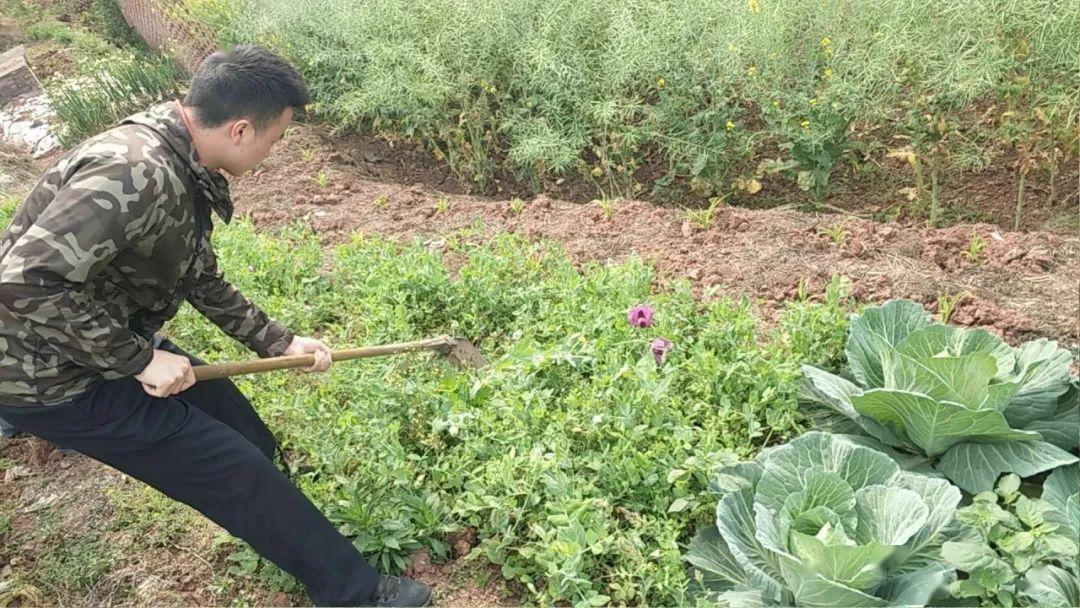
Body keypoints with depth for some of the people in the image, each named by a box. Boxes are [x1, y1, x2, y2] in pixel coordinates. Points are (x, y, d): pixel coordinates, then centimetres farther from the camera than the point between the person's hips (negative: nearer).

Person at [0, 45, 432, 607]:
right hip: (52, 376, -9)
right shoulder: (137, 173, -31)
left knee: (249, 442, 11)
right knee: (238, 471, -6)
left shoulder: (186, 166, 0)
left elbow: (201, 280, 10)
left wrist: (277, 342, 8)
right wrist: (140, 360, -25)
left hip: (112, 344, 9)